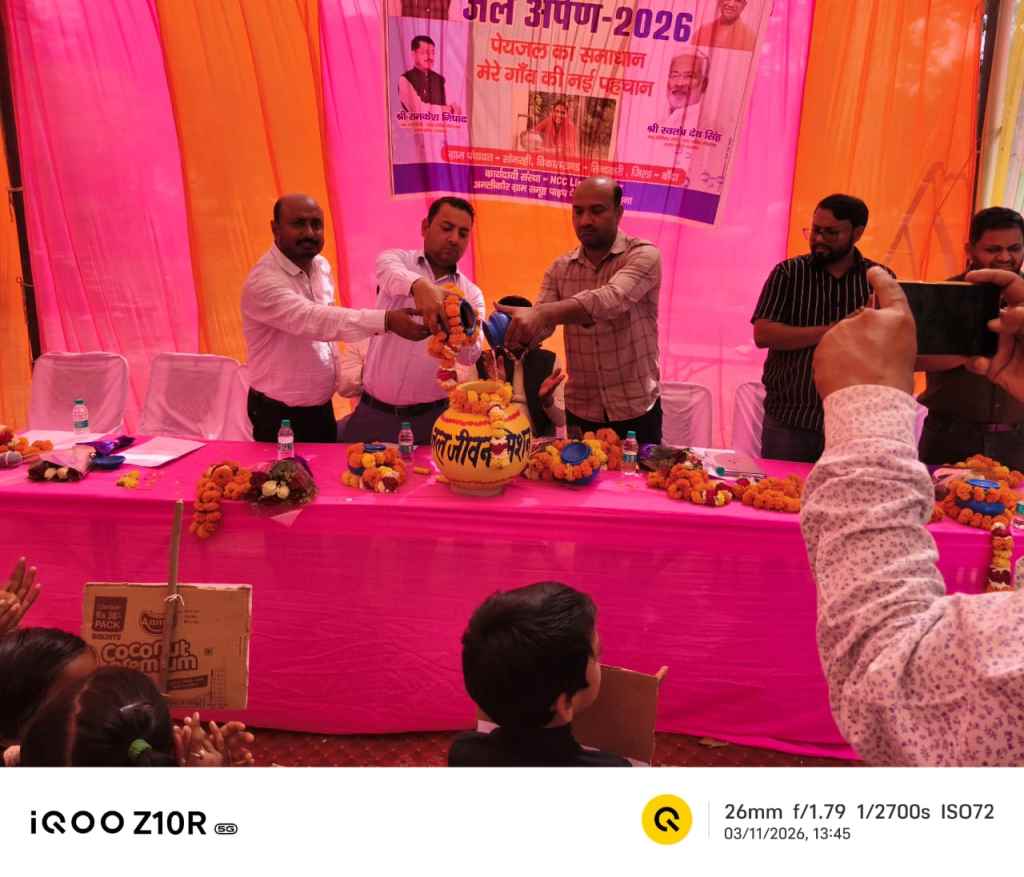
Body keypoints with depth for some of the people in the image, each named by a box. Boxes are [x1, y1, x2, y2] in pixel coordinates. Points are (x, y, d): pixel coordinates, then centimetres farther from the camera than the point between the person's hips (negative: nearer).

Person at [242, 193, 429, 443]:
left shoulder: (322, 266, 1)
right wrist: (387, 320, -50)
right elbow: (315, 321, -40)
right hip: (279, 414, -7)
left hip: (322, 406, 7)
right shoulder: (262, 282, -25)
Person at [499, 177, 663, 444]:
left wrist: (543, 312, -45)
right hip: (580, 411, 3)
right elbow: (538, 324, -7)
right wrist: (513, 333, -31)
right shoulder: (559, 268, 3)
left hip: (636, 409, -3)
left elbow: (611, 299, -30)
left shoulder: (643, 255, -11)